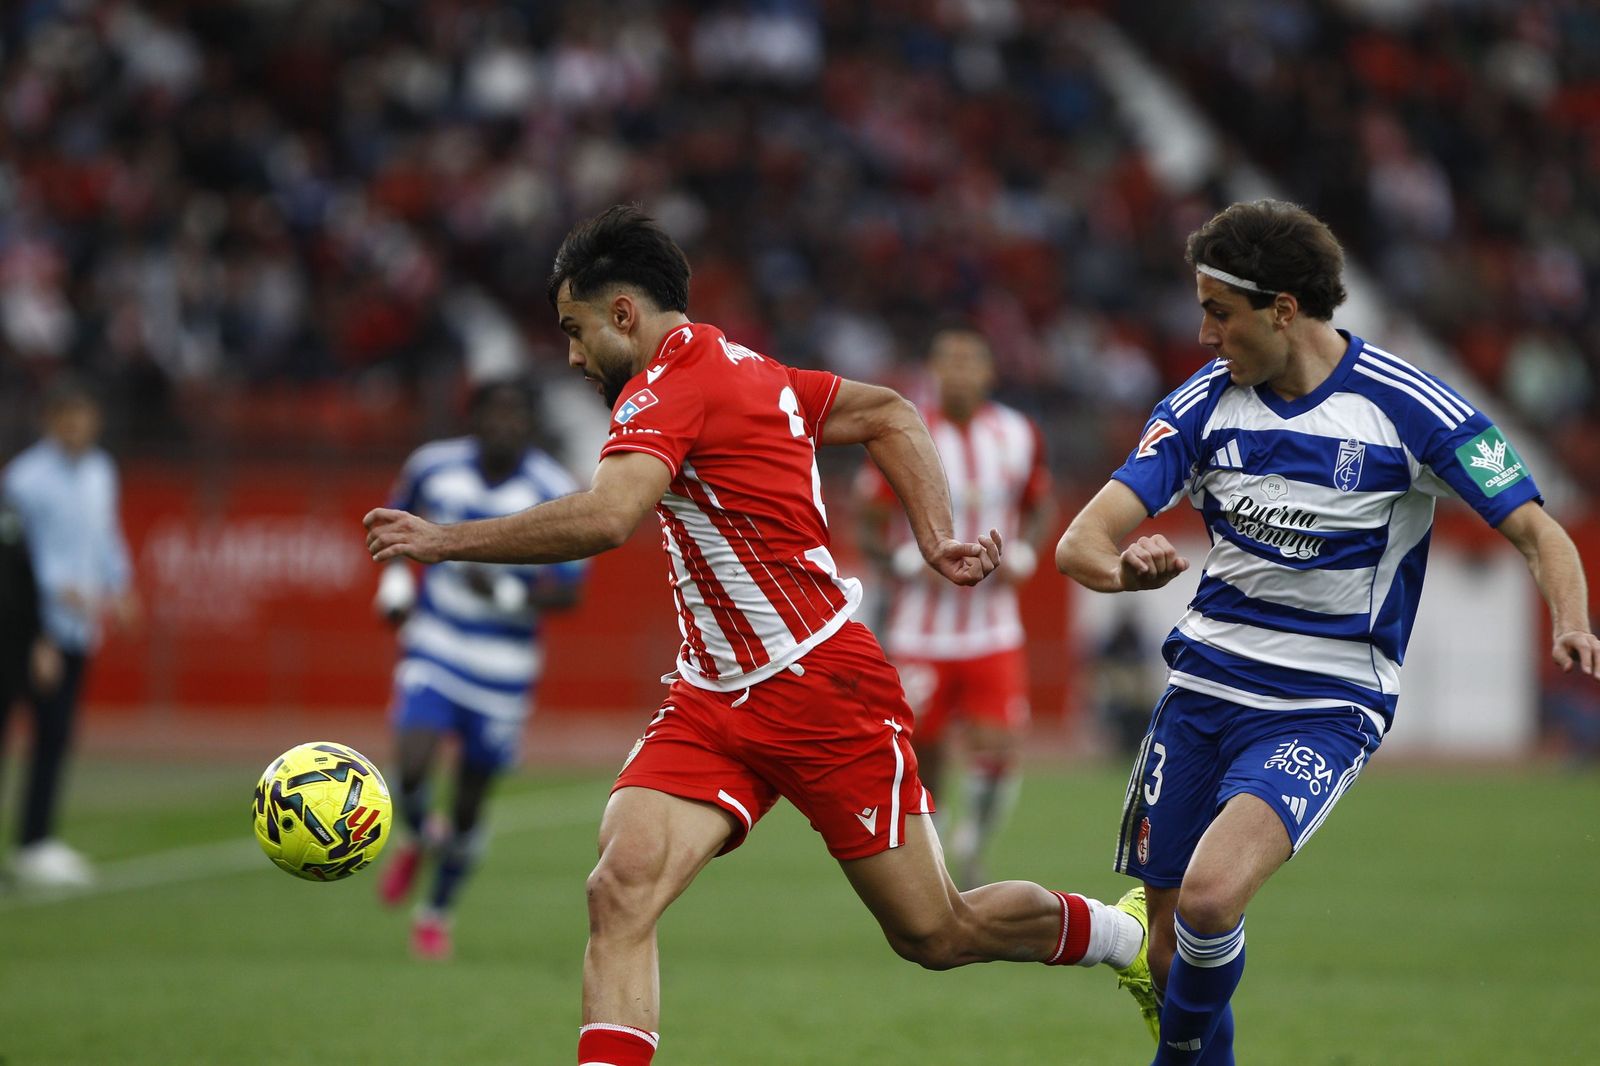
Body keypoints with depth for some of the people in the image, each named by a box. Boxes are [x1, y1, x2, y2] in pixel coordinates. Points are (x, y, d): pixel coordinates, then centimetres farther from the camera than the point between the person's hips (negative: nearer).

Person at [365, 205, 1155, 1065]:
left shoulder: (674, 382, -16)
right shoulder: (746, 371, 12)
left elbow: (606, 518, -33)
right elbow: (891, 415, 20)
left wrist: (445, 540, -27)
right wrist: (937, 539, 10)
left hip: (823, 693, -9)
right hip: (714, 702, 9)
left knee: (936, 935, 5)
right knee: (620, 889, -15)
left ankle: (1129, 932, 30)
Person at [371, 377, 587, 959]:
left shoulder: (556, 495, -14)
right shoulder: (433, 466, -6)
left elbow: (567, 592, -13)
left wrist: (508, 593, -30)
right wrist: (394, 577, 0)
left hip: (504, 668, -1)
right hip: (434, 649, 1)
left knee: (470, 803, 7)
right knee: (412, 764, -20)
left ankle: (437, 912, 31)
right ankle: (417, 841, 16)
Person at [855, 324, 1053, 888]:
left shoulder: (1019, 436, 0)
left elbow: (1038, 506, 16)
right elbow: (868, 527, -2)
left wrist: (1021, 555, -3)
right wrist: (911, 563, -18)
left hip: (994, 626, 2)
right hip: (922, 628, -2)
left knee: (998, 756, -10)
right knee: (923, 757, 3)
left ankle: (970, 848, 18)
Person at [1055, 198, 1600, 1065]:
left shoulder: (1407, 407, -11)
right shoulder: (1203, 404, 1)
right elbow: (1082, 543, -4)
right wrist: (1126, 566, -28)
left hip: (1324, 707, -4)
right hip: (1202, 688, 5)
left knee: (1209, 896, -26)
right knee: (1170, 947, 5)